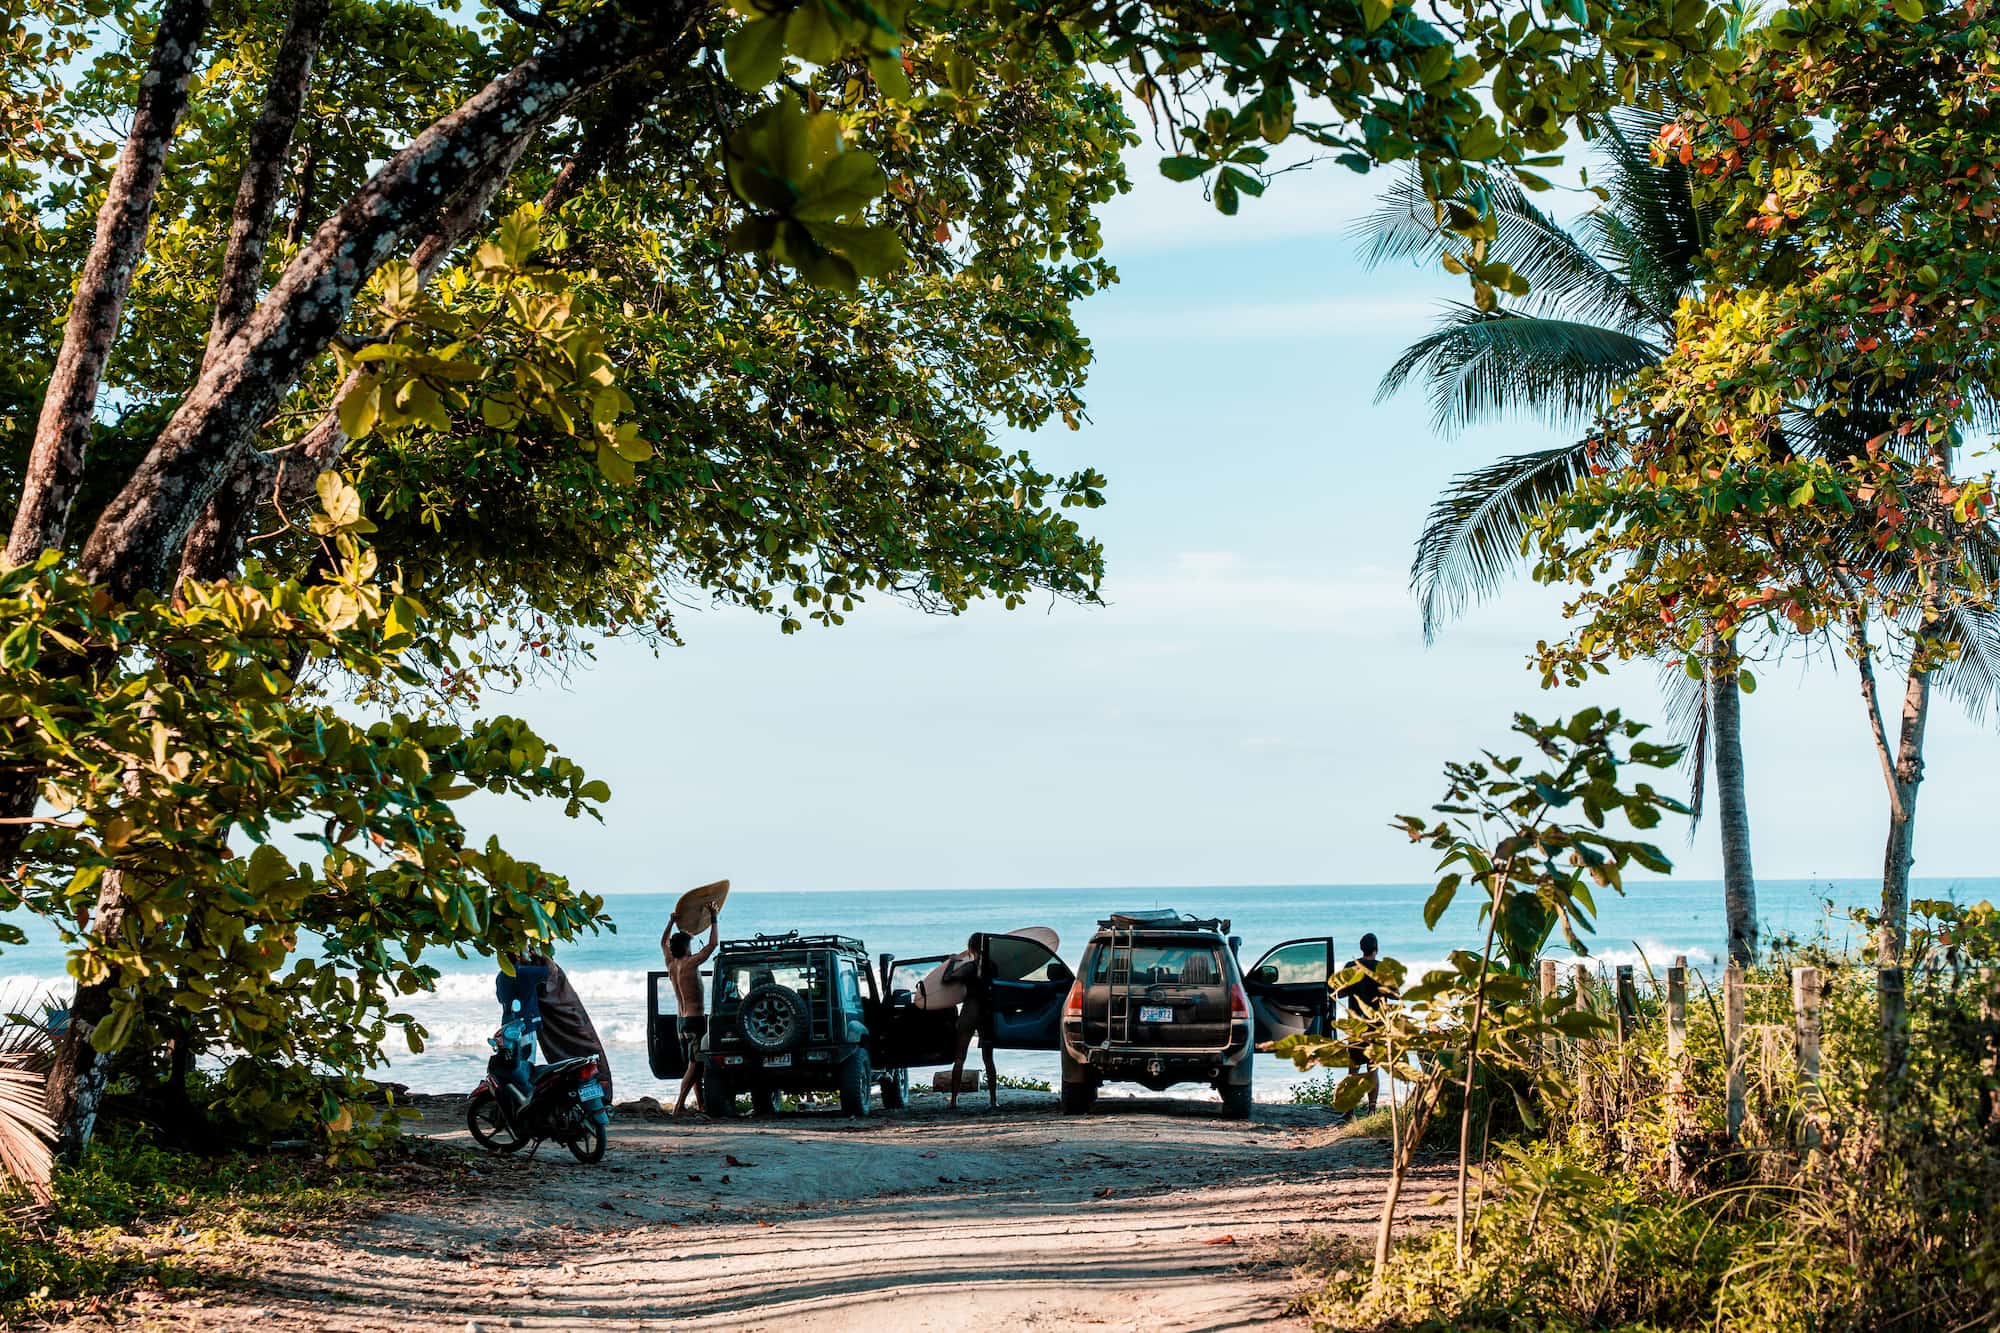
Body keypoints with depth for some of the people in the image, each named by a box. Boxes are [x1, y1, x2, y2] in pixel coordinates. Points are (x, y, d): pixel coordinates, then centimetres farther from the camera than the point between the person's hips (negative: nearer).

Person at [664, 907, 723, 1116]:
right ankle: (679, 1105, -18)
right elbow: (712, 944, -10)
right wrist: (714, 920, 1)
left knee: (691, 1064, 14)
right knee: (694, 1064, -9)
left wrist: (672, 921, 31)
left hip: (680, 1020, 8)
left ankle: (700, 1103, 19)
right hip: (695, 1019, -8)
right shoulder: (689, 963, -14)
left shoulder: (671, 964, 5)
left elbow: (664, 942, 25)